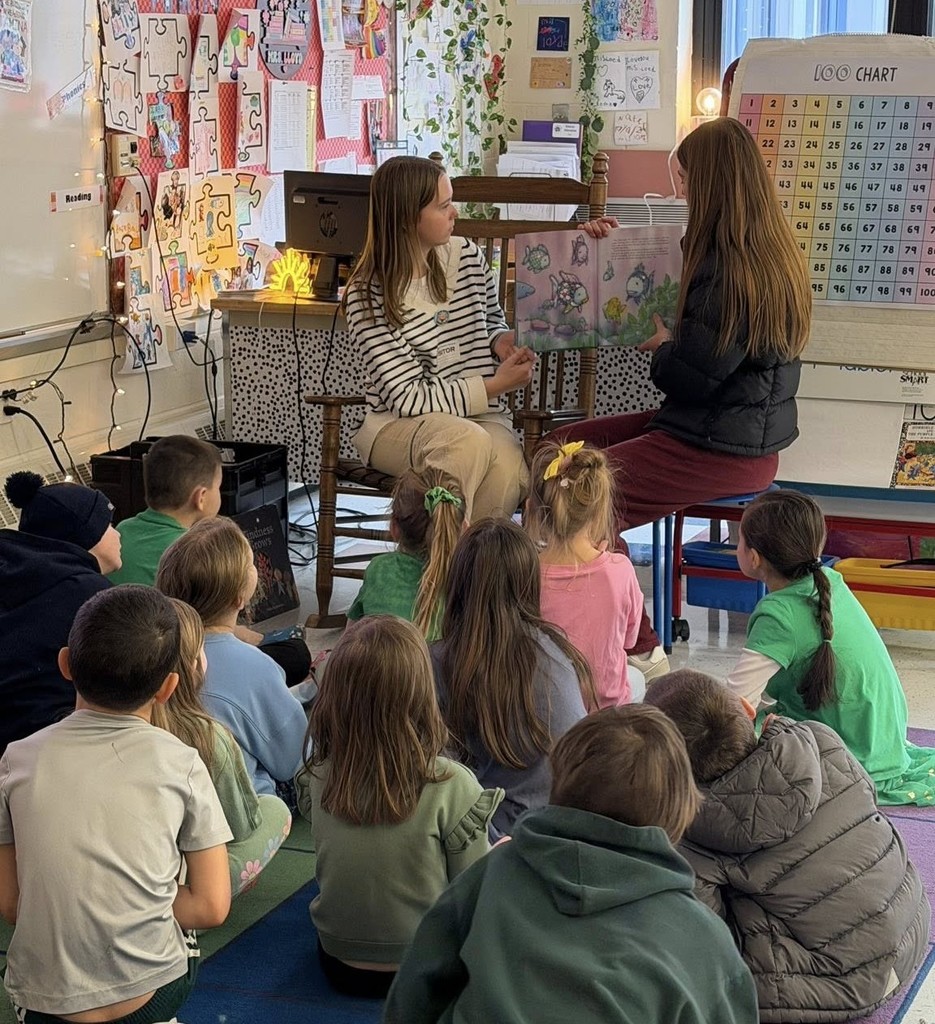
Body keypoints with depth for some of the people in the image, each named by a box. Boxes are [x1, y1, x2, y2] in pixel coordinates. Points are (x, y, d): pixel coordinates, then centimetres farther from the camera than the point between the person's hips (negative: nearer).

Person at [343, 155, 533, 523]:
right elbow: (408, 398, -15)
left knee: (508, 470, -32)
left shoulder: (466, 256, 5)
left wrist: (502, 341, 1)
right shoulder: (367, 295, -10)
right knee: (468, 441, -37)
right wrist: (495, 386, -18)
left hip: (480, 416, 4)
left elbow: (492, 318, 26)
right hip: (398, 425, -4)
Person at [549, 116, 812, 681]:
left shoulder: (733, 269, -22)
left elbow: (691, 373, -21)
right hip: (732, 424, 11)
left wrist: (662, 346, 0)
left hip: (725, 447, -11)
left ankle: (639, 650, -4)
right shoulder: (767, 251, 10)